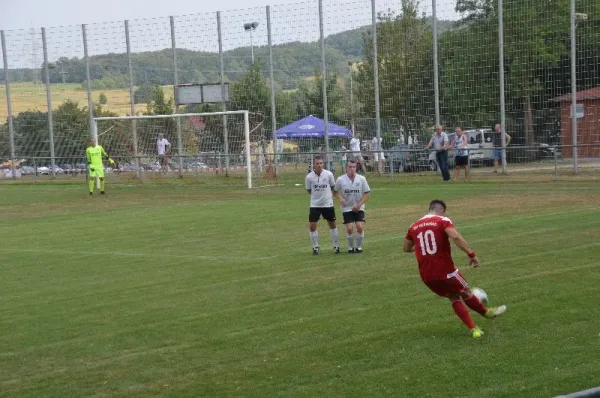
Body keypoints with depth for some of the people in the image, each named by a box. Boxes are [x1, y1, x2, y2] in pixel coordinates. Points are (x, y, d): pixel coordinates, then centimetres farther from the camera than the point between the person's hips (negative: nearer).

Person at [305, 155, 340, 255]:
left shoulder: (329, 174, -10)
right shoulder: (309, 177, -10)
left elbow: (333, 187, 6)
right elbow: (309, 190, 5)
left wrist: (330, 196, 3)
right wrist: (317, 196, 1)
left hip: (328, 204, 0)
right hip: (315, 205, 0)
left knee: (332, 225, 10)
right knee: (312, 226, -5)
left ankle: (336, 246, 26)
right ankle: (315, 247, 12)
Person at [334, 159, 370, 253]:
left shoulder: (361, 179, -5)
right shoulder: (340, 180, -7)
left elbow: (367, 193, -1)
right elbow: (335, 191, 8)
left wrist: (359, 204, -12)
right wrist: (340, 198, -13)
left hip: (359, 208, 1)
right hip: (347, 208, -1)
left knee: (360, 227, -13)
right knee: (350, 228, -11)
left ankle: (358, 246, 9)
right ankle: (350, 247, 12)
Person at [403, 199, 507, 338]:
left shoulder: (414, 226, 10)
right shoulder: (442, 221, -5)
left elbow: (406, 248, 25)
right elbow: (456, 237, -24)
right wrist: (471, 254, -21)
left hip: (426, 276, 5)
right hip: (445, 271, -5)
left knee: (454, 298, 22)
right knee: (465, 293, 21)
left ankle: (473, 329, 18)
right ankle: (487, 312, 43)